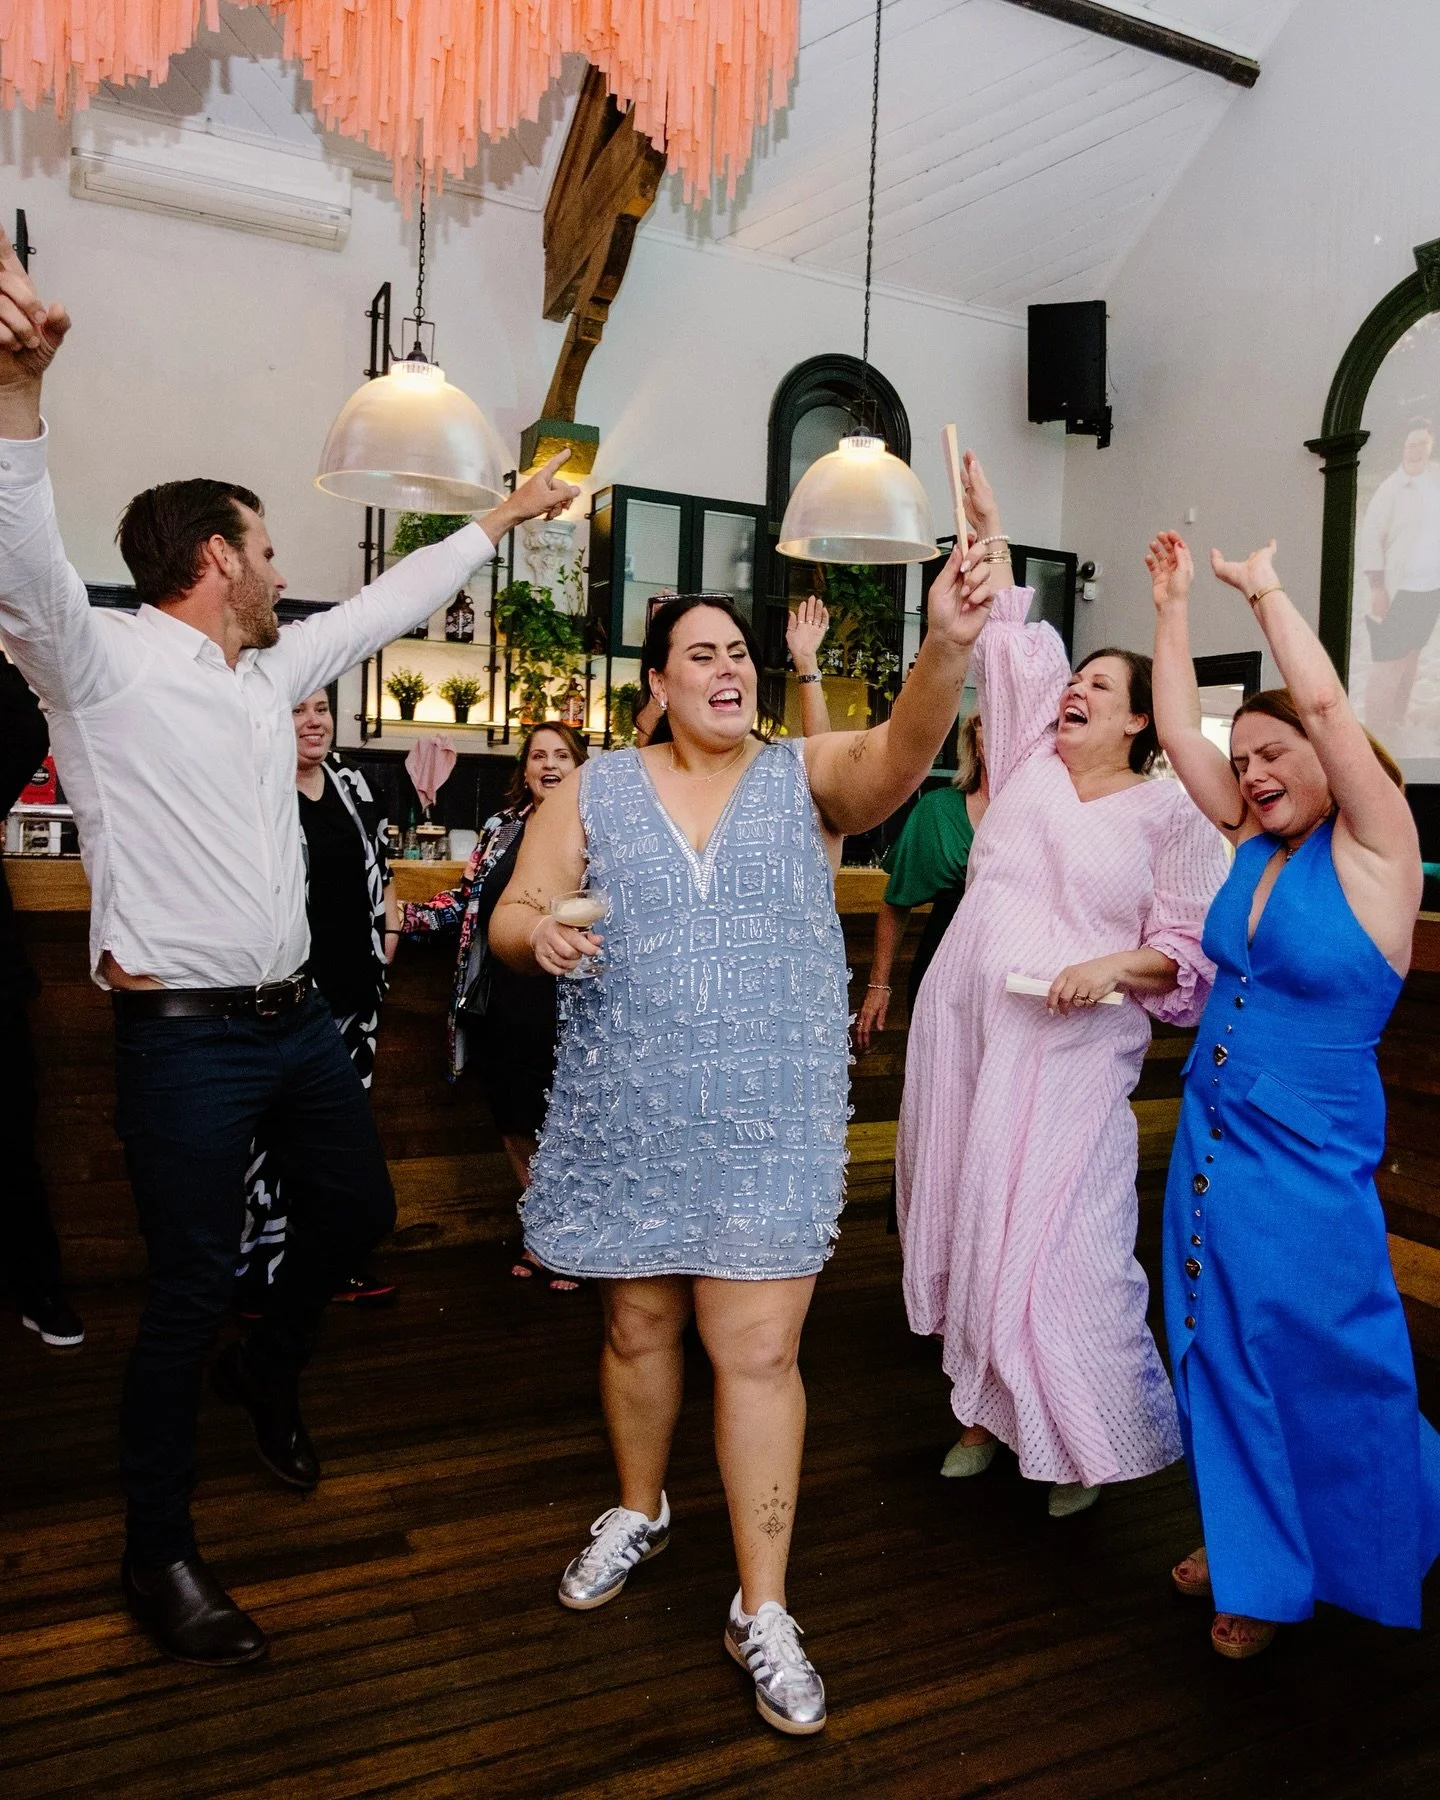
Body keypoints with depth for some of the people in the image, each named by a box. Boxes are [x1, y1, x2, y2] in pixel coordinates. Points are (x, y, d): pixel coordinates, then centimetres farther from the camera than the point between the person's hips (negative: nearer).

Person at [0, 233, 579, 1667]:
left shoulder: (270, 669, 13)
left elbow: (387, 605, 22)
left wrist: (495, 522, 28)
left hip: (296, 1017, 8)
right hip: (185, 1035, -7)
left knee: (357, 1210, 18)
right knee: (189, 1290, 1)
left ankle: (268, 1375, 47)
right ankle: (159, 1557, 22)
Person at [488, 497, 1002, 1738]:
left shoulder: (808, 777, -1)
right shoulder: (595, 791, 3)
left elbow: (902, 753, -21)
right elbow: (512, 917, 3)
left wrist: (948, 646, -40)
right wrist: (541, 930, -22)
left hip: (771, 1127, -1)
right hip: (630, 1119, 2)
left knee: (759, 1350, 1)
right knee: (638, 1325, 18)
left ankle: (763, 1608, 19)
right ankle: (641, 1510, 45)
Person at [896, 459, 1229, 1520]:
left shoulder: (1169, 815, 0)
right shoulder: (1029, 766, 11)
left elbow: (1193, 946, -2)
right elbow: (1013, 647, 11)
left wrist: (1114, 968, -18)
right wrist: (990, 535, 9)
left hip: (1071, 1056, -5)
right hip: (964, 1033, 5)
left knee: (1058, 1251, -4)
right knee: (967, 1224, 11)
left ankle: (1096, 1445, 19)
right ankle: (988, 1412, 29)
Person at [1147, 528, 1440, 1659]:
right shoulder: (1255, 844, 5)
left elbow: (1322, 699, -22)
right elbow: (1177, 729, 7)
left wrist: (1264, 585, -9)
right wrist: (1173, 601, 9)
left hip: (1307, 1162, -6)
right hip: (1211, 1140, 7)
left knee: (1324, 1369, 7)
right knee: (1226, 1356, 16)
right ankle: (1262, 1568, 37)